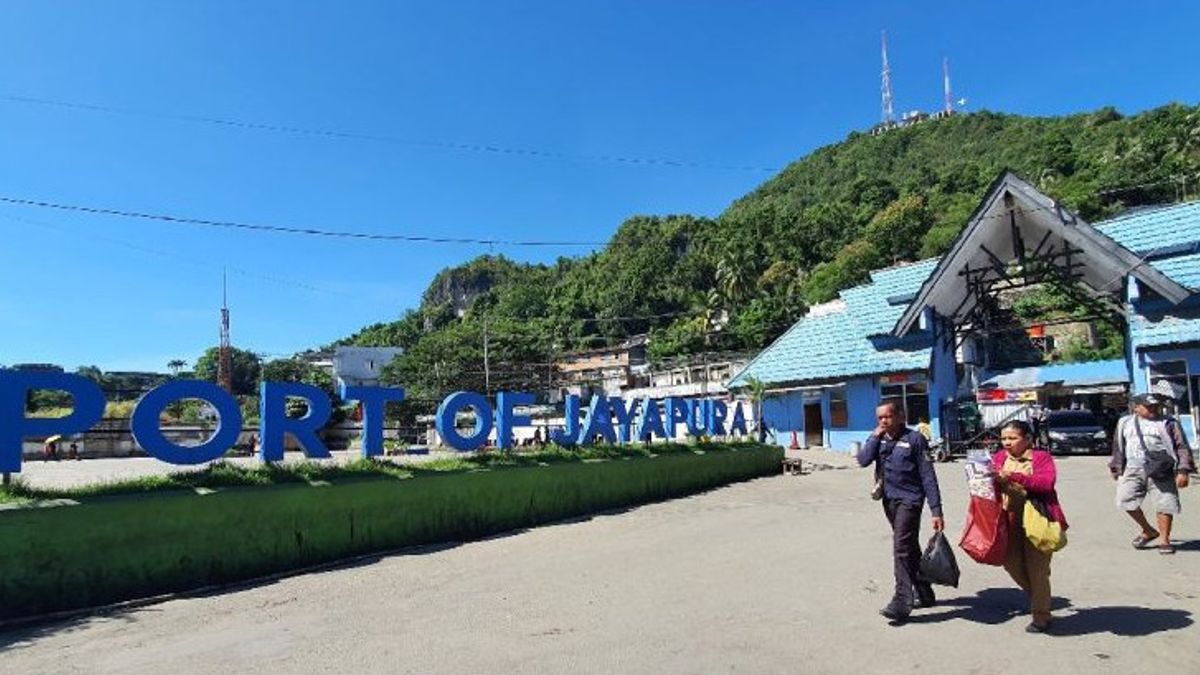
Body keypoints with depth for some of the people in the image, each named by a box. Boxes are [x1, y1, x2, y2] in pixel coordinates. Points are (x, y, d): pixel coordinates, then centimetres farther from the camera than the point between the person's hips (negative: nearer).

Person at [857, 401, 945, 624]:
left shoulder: (914, 439, -9)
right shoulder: (878, 438, 7)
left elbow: (928, 476, -10)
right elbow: (863, 460, -7)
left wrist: (936, 511, -13)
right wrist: (876, 437, -13)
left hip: (909, 499, -6)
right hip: (889, 500, 6)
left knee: (902, 548, -13)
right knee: (911, 549, 17)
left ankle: (902, 603, -11)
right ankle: (924, 594, 31)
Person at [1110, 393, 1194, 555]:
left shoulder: (1168, 423, 5)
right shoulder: (1125, 423, 14)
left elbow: (1182, 447, 1)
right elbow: (1118, 448, 21)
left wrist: (1183, 471, -8)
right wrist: (1117, 469, 21)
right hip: (1134, 469, 2)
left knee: (1165, 503, -4)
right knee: (1125, 499, -7)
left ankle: (1164, 539, 13)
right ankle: (1148, 531, 14)